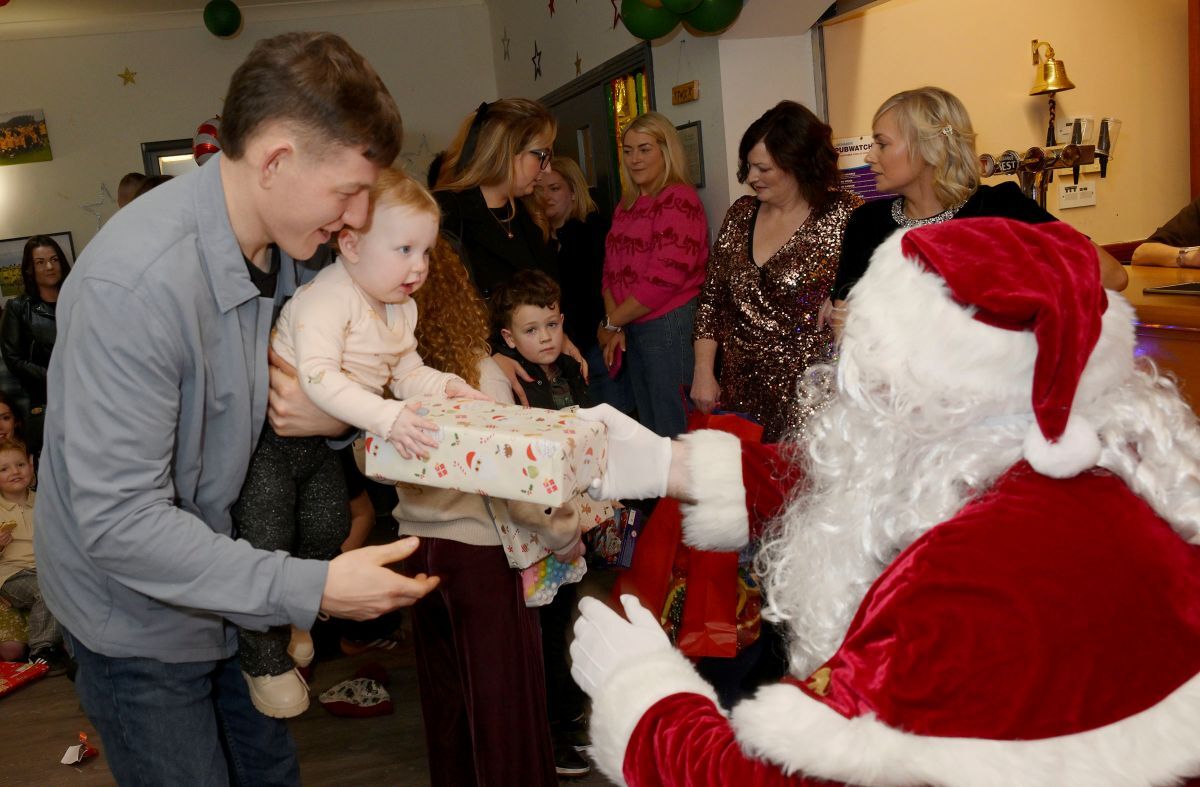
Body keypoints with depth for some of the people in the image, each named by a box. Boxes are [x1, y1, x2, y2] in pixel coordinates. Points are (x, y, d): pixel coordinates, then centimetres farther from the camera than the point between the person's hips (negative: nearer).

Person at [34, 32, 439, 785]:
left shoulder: (290, 243, -6)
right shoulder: (136, 282, -31)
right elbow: (119, 522, -31)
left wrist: (337, 417, -18)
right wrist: (315, 589, -34)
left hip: (229, 583, 7)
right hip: (139, 617, -7)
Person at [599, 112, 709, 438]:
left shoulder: (679, 199, -10)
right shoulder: (627, 204, 16)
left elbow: (665, 277, -18)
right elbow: (611, 268, 13)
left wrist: (611, 323, -9)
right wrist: (615, 325, -3)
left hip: (671, 326, -8)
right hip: (632, 329, 8)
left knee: (674, 434, -2)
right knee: (648, 429, 15)